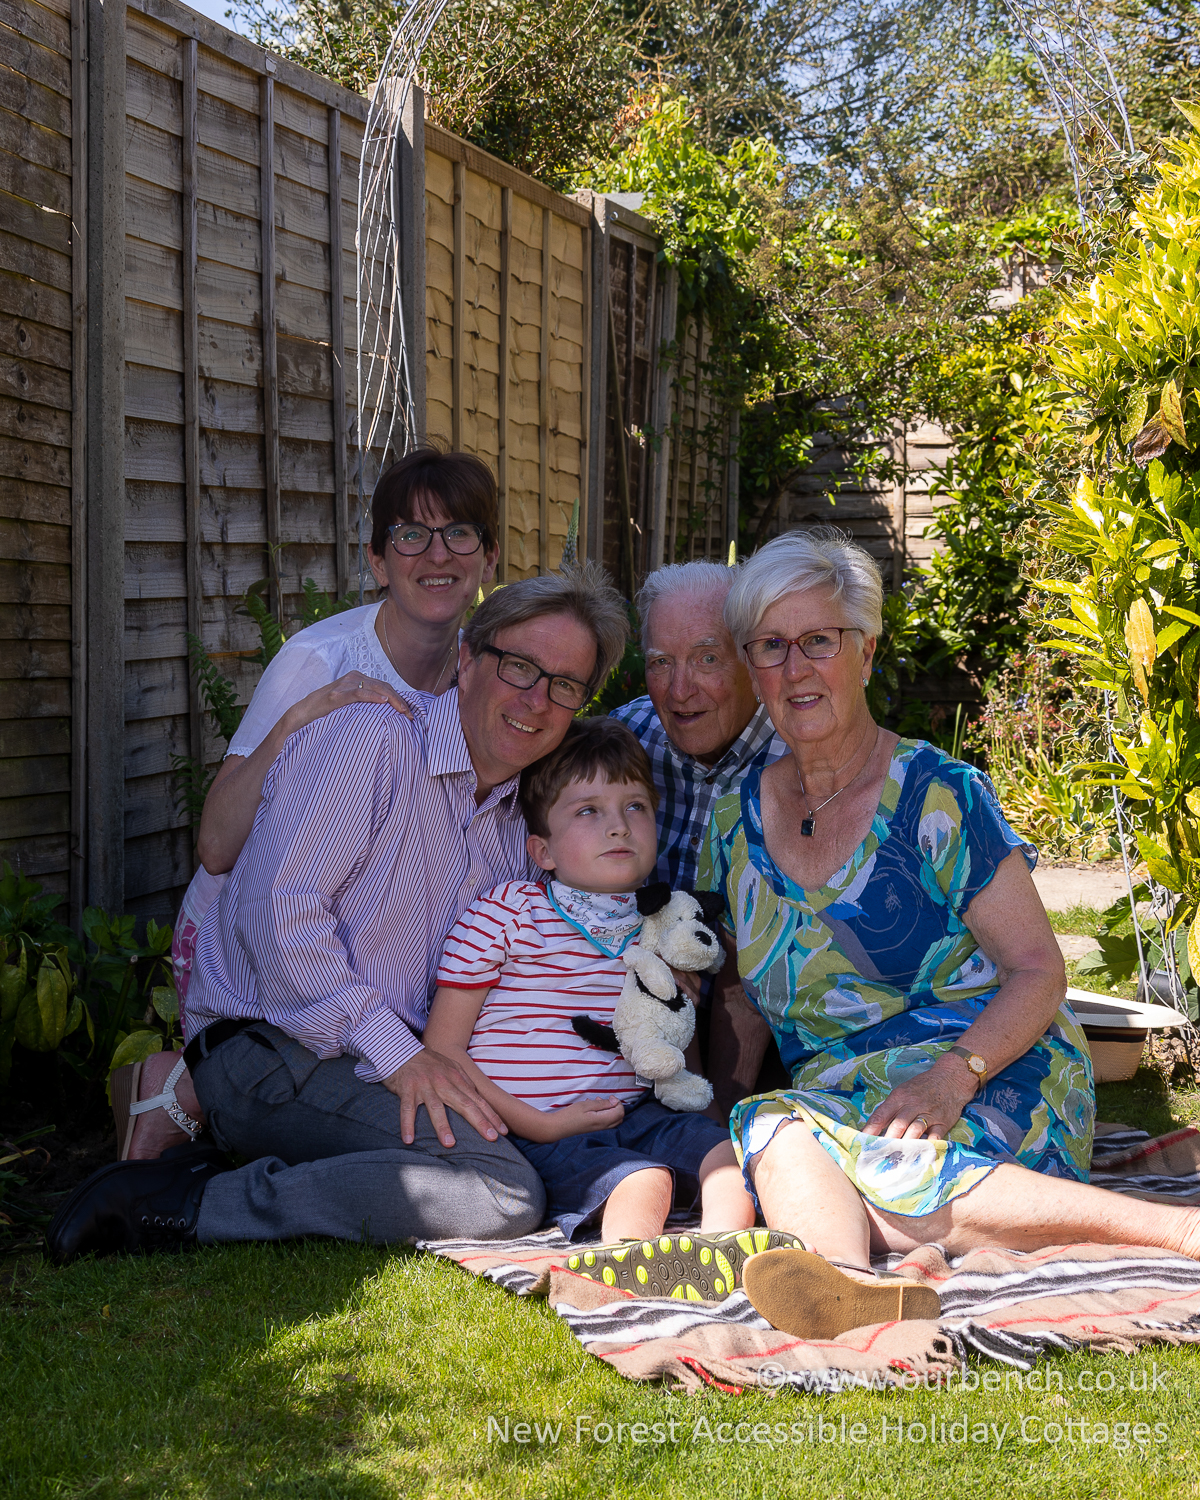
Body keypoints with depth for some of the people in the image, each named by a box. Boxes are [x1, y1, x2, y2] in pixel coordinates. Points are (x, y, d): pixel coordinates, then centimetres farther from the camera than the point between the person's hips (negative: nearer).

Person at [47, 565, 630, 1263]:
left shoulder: (524, 822, 15)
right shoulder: (368, 741, -10)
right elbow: (278, 913, -18)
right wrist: (394, 1051, -22)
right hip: (274, 1045, -9)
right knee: (505, 1193, -26)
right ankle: (185, 1205, -19)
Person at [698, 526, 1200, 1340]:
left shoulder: (937, 795, -4)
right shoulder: (737, 824, 11)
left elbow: (1039, 972, -7)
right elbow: (747, 996, 17)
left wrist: (952, 1075, -24)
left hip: (999, 1078, -4)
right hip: (835, 1087, 4)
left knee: (882, 1163, -37)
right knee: (779, 1136, -32)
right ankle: (843, 1279, -61)